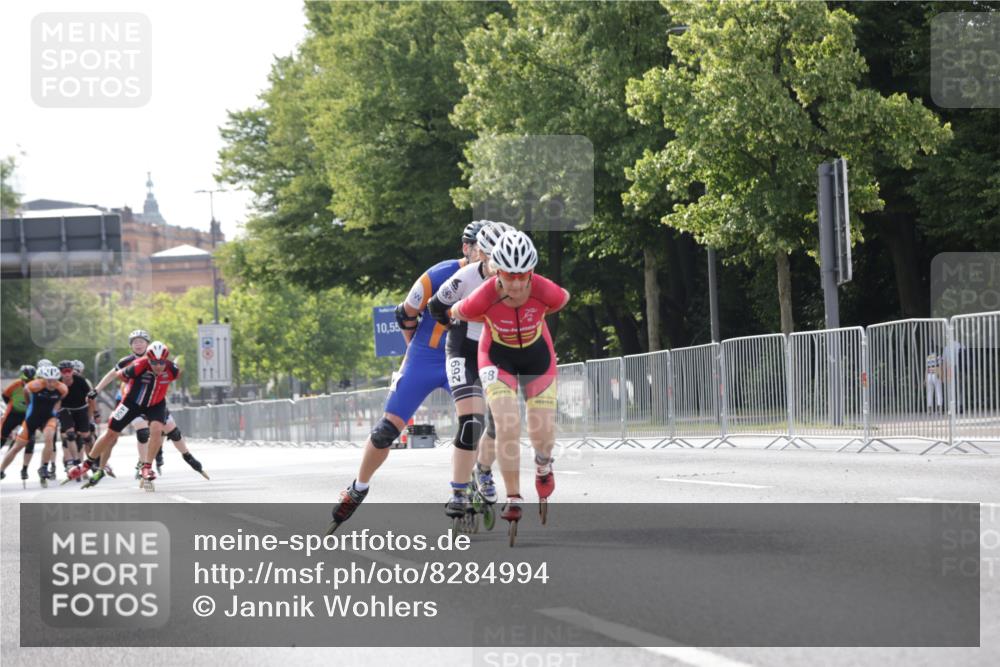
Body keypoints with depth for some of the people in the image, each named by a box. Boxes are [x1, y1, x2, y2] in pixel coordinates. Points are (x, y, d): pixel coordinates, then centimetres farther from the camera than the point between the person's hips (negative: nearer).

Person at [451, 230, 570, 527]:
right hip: (498, 356, -1)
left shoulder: (545, 292, -32)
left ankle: (543, 465, 37)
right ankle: (513, 498, -4)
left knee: (543, 432, 0)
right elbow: (455, 313, -11)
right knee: (508, 425, -18)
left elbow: (564, 299, -6)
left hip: (537, 354, 1)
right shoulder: (483, 299, -33)